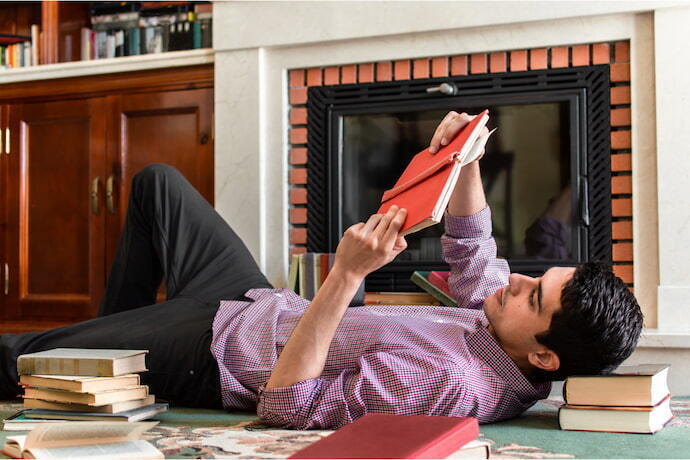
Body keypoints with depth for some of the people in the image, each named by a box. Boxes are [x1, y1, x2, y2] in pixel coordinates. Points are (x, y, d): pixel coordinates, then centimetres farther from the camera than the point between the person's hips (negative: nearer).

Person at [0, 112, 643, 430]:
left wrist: (346, 276, -42)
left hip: (206, 352, -8)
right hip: (260, 305, 8)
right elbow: (471, 252, 9)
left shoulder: (447, 383, -38)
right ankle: (114, 333, 37)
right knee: (155, 183, 24)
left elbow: (287, 406, -35)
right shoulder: (508, 324, -12)